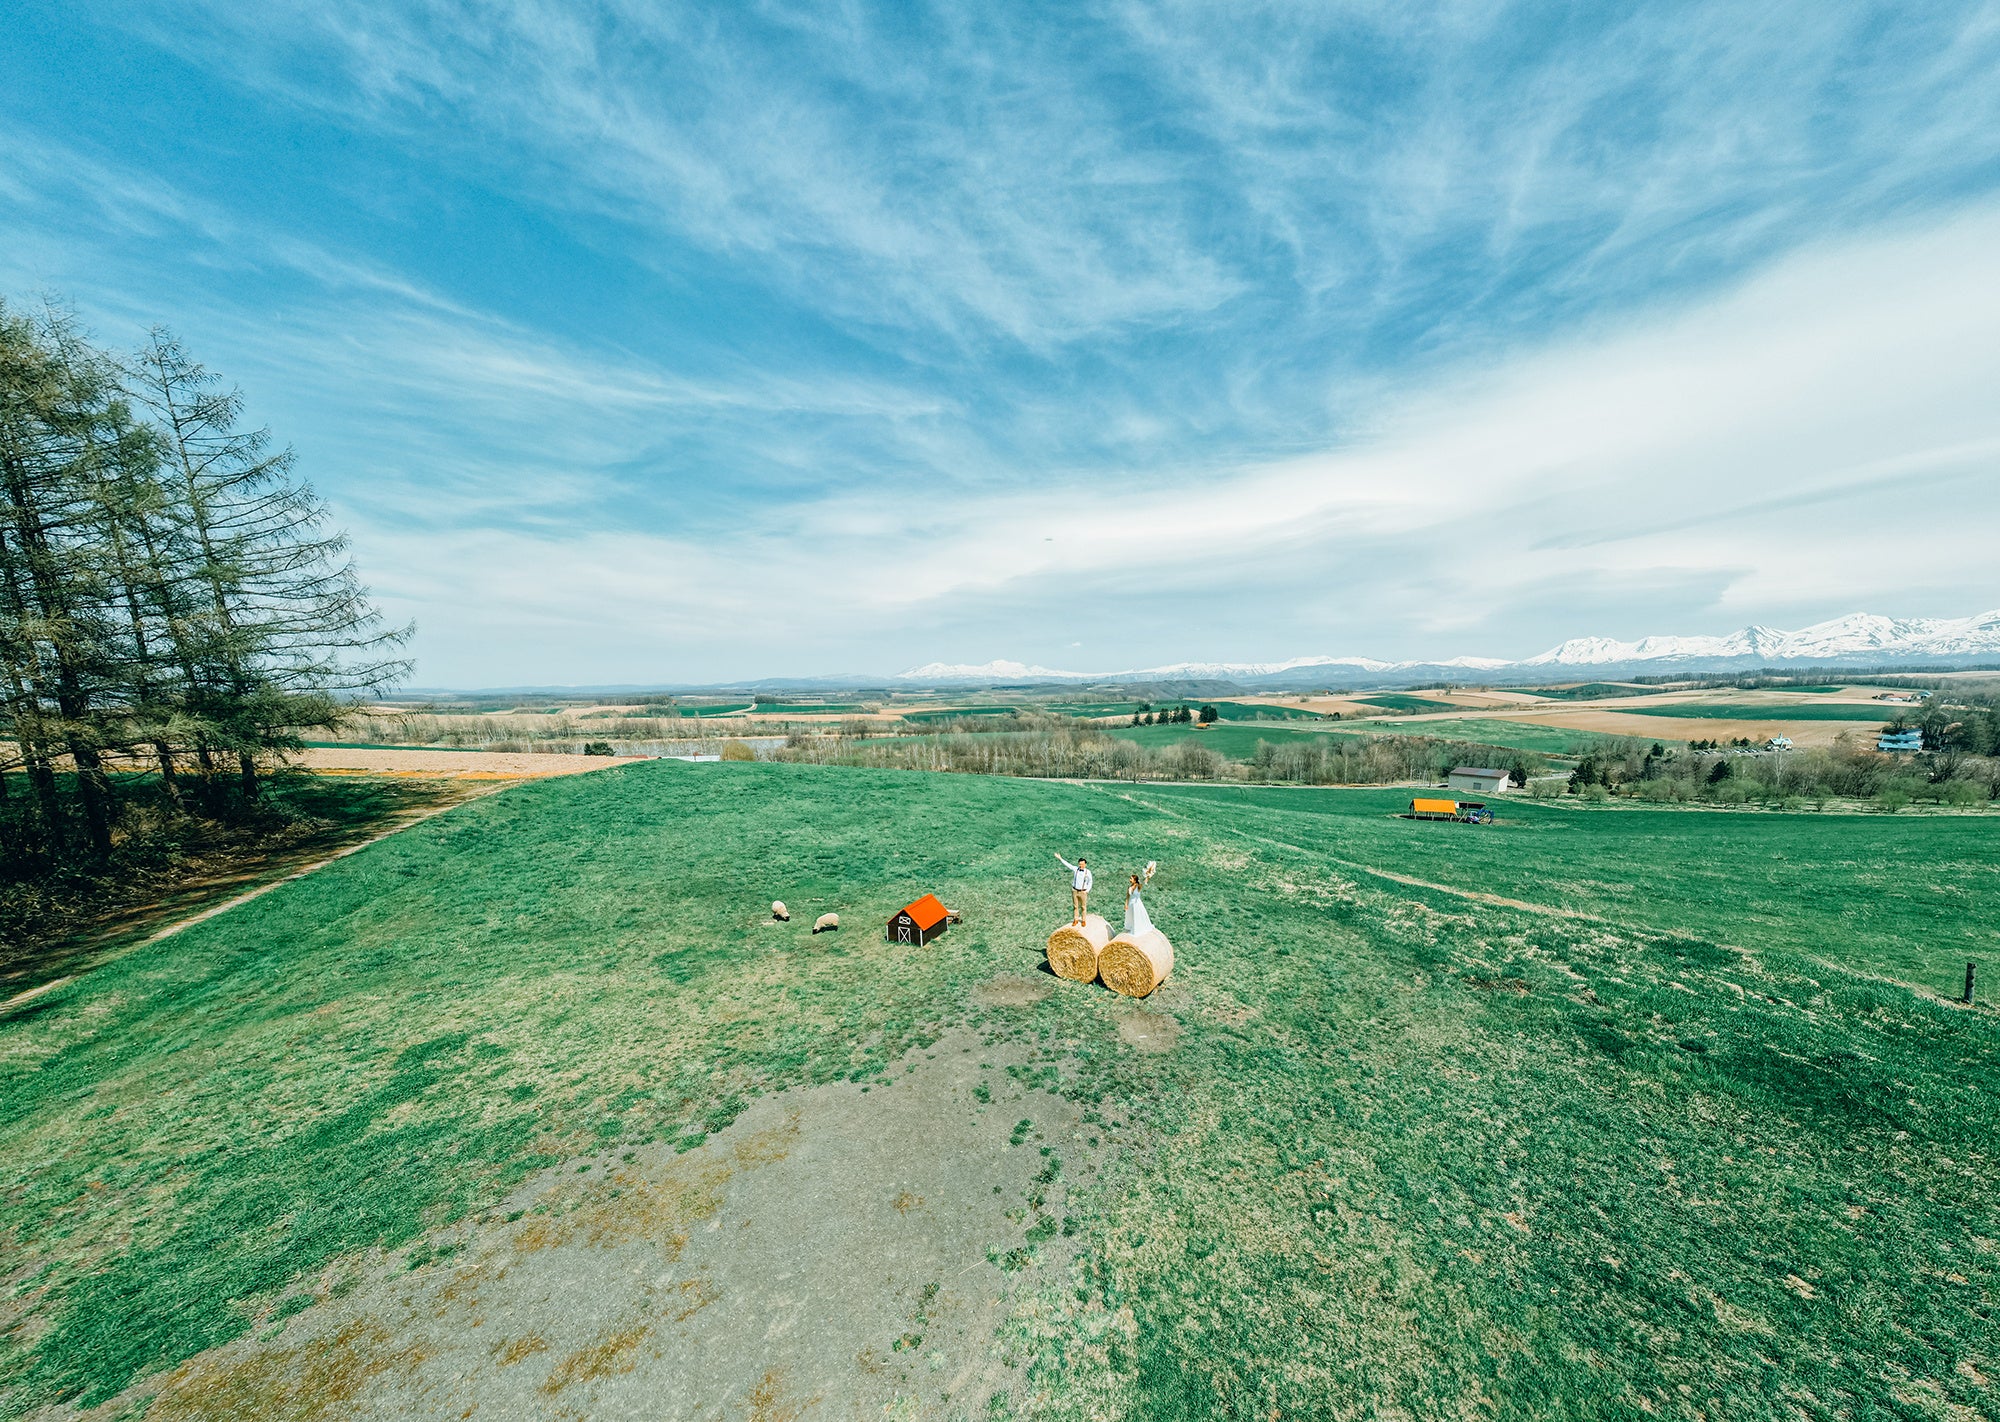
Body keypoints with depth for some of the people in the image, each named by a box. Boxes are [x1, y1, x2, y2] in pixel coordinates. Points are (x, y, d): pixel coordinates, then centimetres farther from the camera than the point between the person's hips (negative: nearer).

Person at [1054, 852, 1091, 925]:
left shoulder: (1088, 872, -13)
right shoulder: (1075, 869, -8)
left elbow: (1090, 882, -2)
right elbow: (1067, 864, -6)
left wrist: (1087, 891, -10)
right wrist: (1060, 858, -10)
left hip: (1083, 892, -2)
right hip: (1075, 891, 2)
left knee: (1083, 907, 11)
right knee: (1075, 906, 14)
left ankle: (1083, 920, 29)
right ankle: (1076, 920, 30)